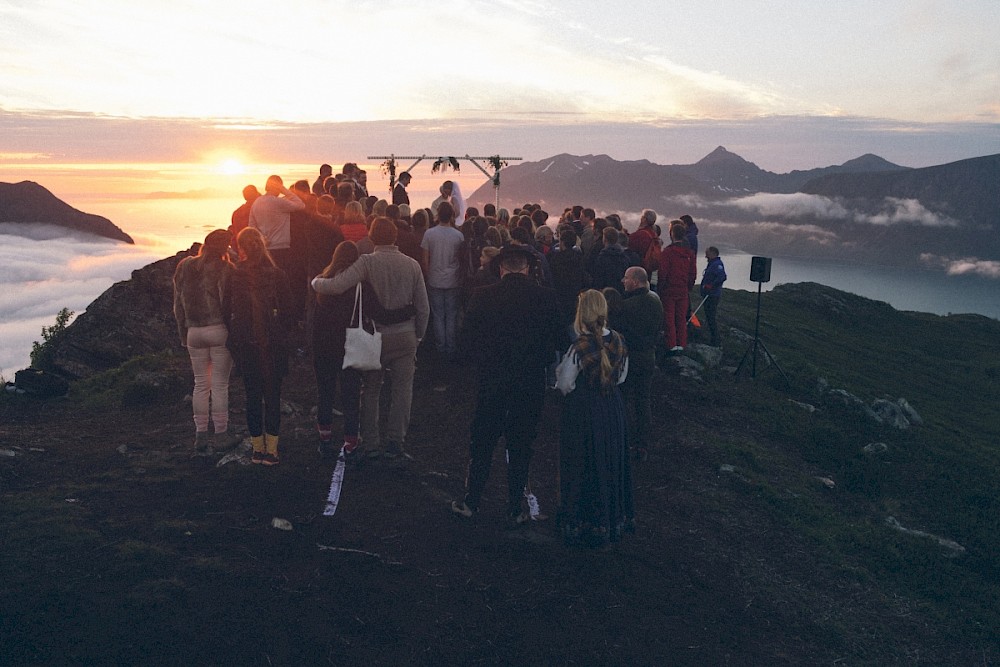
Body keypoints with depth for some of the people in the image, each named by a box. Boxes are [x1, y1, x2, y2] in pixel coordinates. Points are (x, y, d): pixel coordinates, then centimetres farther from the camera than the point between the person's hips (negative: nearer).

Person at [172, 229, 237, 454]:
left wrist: (183, 334, 16)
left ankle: (201, 435, 13)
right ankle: (221, 435, 7)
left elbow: (178, 304, 10)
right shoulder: (225, 269, -11)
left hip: (194, 332, 4)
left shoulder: (185, 268, 6)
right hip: (220, 331, -4)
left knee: (201, 384, 12)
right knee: (220, 385, 2)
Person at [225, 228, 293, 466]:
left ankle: (257, 449, 17)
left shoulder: (235, 276, -4)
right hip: (273, 345, -1)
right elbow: (288, 310, -3)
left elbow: (227, 312, 1)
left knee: (253, 396, 11)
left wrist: (235, 337, 12)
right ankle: (271, 450, 6)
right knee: (272, 396, 6)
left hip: (245, 345, 1)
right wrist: (281, 334, 8)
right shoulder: (277, 275, -7)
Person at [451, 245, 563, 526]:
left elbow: (467, 343, -4)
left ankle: (471, 501, 24)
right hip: (531, 383, 0)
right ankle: (514, 510, 18)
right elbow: (555, 341, -3)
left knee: (482, 442, 15)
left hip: (491, 380, 0)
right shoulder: (545, 297, -8)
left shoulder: (482, 296, -8)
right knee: (520, 446, 11)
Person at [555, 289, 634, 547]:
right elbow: (622, 376, 6)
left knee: (584, 466, 9)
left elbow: (564, 384, -15)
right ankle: (616, 518, 34)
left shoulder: (580, 347, -23)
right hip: (612, 409, 5)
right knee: (612, 461, 19)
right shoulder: (618, 341, -7)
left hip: (583, 412, -5)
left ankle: (581, 523, 22)